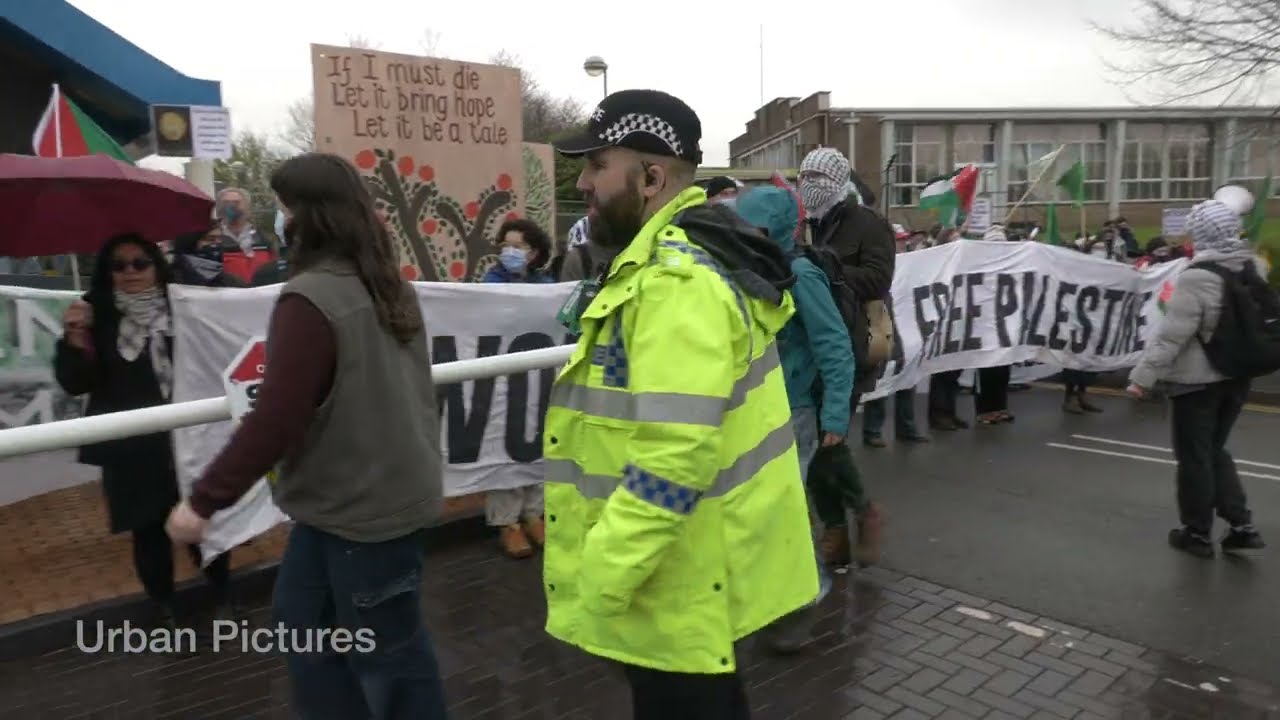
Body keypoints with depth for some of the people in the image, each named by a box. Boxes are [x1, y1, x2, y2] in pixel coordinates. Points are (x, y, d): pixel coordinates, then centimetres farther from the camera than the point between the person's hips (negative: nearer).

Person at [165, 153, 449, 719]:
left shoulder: (310, 299, -23)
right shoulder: (388, 287, 5)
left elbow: (274, 420, -24)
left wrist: (203, 500, -14)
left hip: (368, 506, -9)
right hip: (366, 492, 9)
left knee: (386, 652, 9)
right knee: (302, 621, 23)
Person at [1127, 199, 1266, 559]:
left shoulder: (1197, 277, -21)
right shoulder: (1251, 267, 2)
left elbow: (1172, 333, -22)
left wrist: (1144, 375, -17)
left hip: (1198, 379, -7)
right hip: (1237, 376, 7)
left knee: (1194, 456, 6)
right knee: (1214, 451, 20)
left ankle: (1197, 533, 16)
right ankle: (1242, 526, 18)